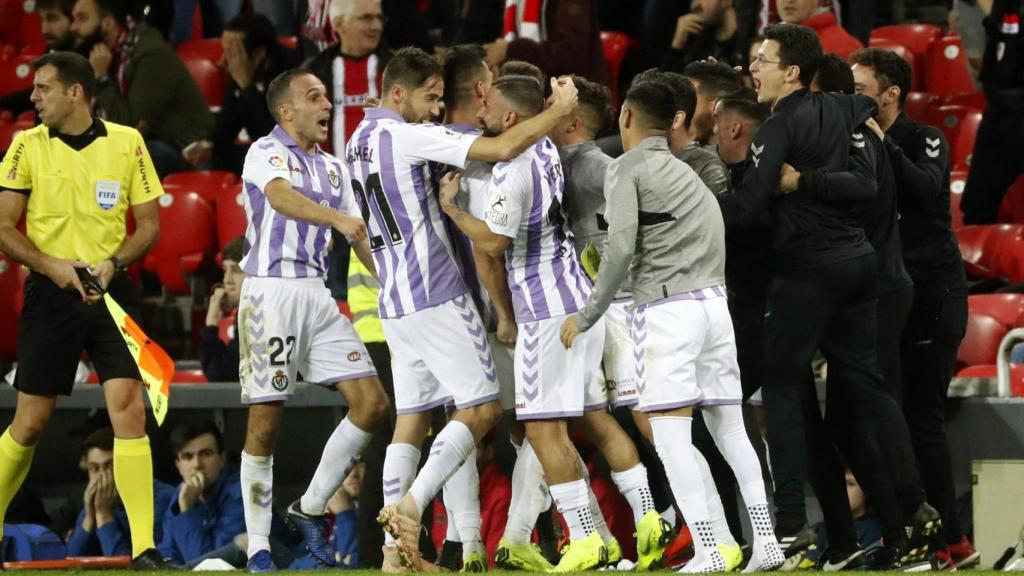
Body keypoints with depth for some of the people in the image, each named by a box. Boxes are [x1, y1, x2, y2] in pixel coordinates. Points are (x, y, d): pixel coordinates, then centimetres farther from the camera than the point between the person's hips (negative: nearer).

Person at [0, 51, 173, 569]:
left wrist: (112, 263, -12)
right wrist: (51, 265, -14)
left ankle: (144, 546, -13)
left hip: (110, 292, 0)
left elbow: (149, 224, 5)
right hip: (51, 294, 0)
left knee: (129, 410, -13)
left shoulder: (127, 143, 2)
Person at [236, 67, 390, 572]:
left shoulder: (333, 168, 18)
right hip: (271, 290, -7)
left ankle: (311, 508, 11)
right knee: (264, 421, -4)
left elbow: (361, 236, 22)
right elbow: (282, 197, -27)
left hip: (317, 296, 7)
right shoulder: (266, 153, -5)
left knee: (371, 402, -3)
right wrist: (337, 218, -43)